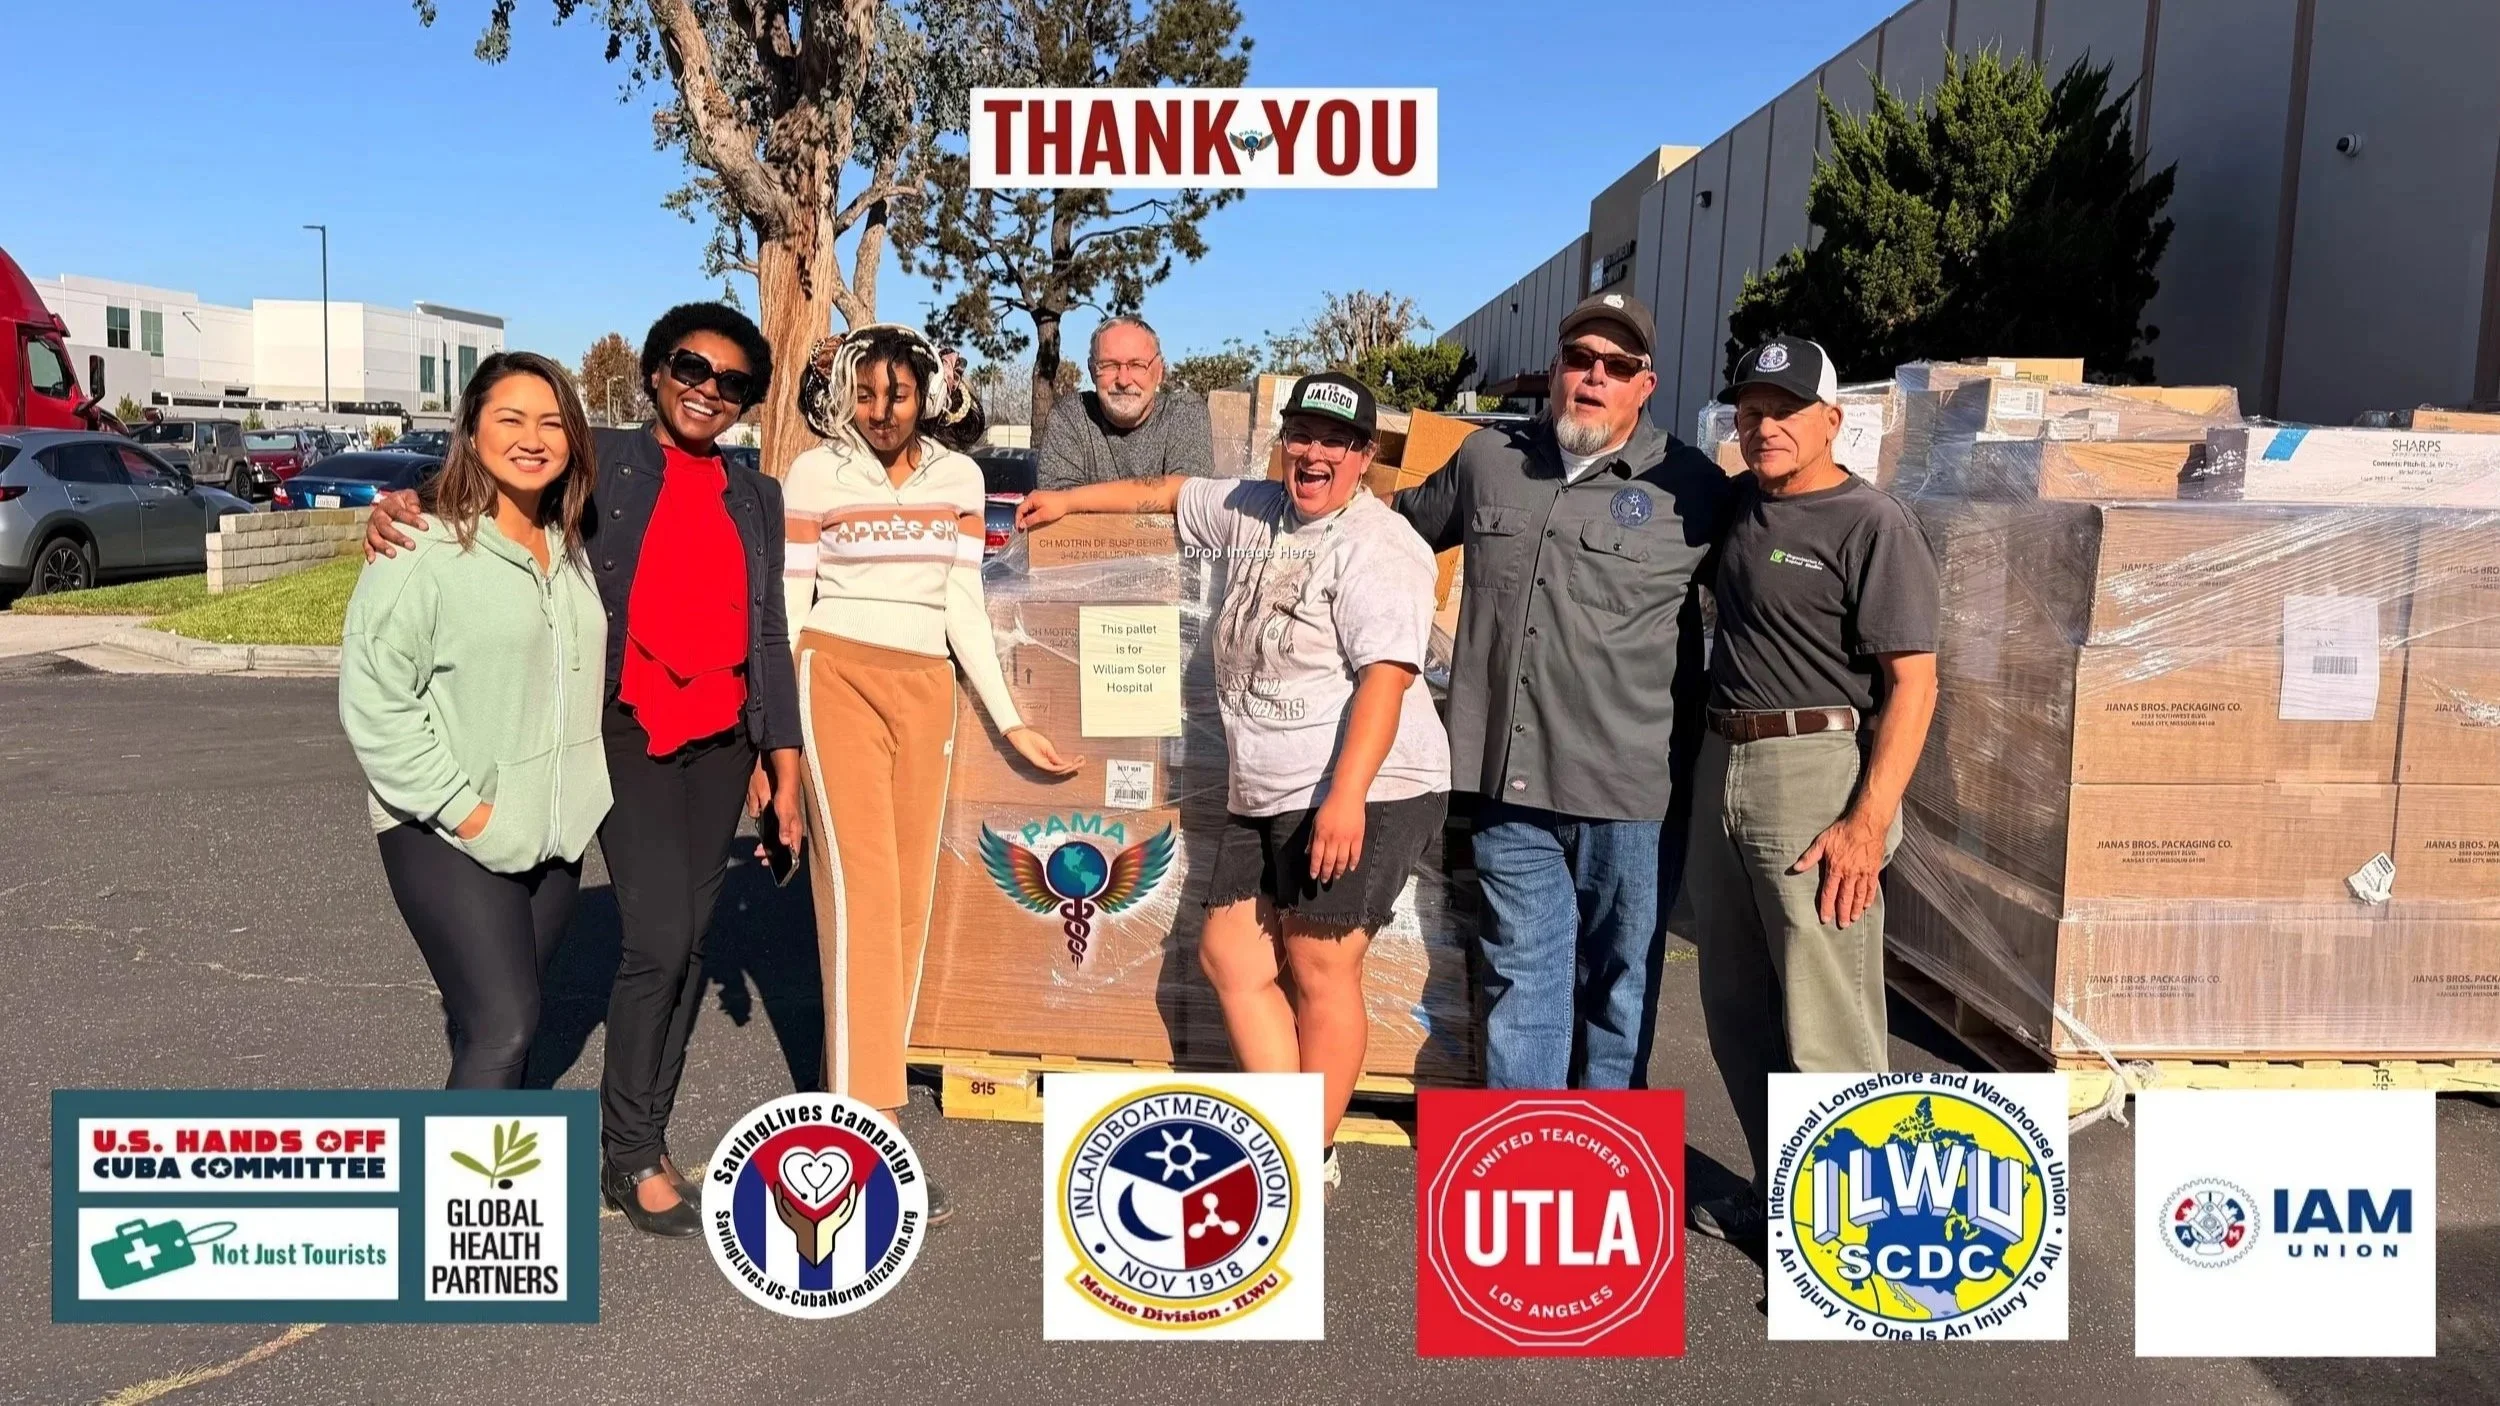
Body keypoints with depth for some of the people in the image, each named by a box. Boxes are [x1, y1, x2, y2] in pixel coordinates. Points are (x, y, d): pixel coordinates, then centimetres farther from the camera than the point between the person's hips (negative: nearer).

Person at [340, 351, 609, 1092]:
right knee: (504, 1028, -13)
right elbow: (371, 698, -16)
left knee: (501, 1022, 15)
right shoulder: (425, 549, -13)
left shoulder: (571, 548, 10)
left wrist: (581, 790, 10)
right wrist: (458, 806, -16)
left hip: (551, 833, 7)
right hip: (450, 838, -7)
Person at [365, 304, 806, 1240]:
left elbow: (767, 636, 12)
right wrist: (403, 507, -25)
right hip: (630, 732, -4)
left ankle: (644, 1136, 23)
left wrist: (782, 767, 9)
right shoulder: (604, 463, 2)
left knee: (691, 941, 9)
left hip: (722, 742, 5)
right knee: (658, 934, -13)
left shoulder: (756, 498, 12)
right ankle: (631, 1154, 6)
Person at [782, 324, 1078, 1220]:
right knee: (861, 887, -11)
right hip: (838, 677, -4)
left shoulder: (958, 477, 10)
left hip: (926, 687, 4)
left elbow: (963, 608, 13)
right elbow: (788, 607, 1)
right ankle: (868, 1125, -10)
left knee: (909, 890, 4)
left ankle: (870, 1073, 18)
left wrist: (1009, 721, 11)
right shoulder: (814, 474, 1)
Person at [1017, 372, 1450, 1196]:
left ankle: (1313, 1160, 9)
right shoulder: (1255, 512, 14)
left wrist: (1346, 797, -30)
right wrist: (1068, 502, 37)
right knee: (1230, 954, 8)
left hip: (1361, 798, -9)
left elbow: (1386, 675, -21)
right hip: (1265, 801, 9)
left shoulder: (1376, 546, -12)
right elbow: (1168, 493, 32)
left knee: (1317, 970, -5)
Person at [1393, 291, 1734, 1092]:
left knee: (1619, 986, 12)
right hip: (1510, 781, 3)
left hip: (1631, 788, -3)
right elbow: (1401, 527, 27)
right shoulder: (1487, 459, 9)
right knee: (1522, 980, 11)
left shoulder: (1692, 488, -2)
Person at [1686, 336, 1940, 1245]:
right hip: (1722, 764, 8)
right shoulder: (1736, 505, 12)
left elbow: (1913, 683, -14)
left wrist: (1868, 821, -21)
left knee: (1825, 1026, -6)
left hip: (1816, 770, -8)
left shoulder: (1873, 526, -9)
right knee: (1738, 1010, 16)